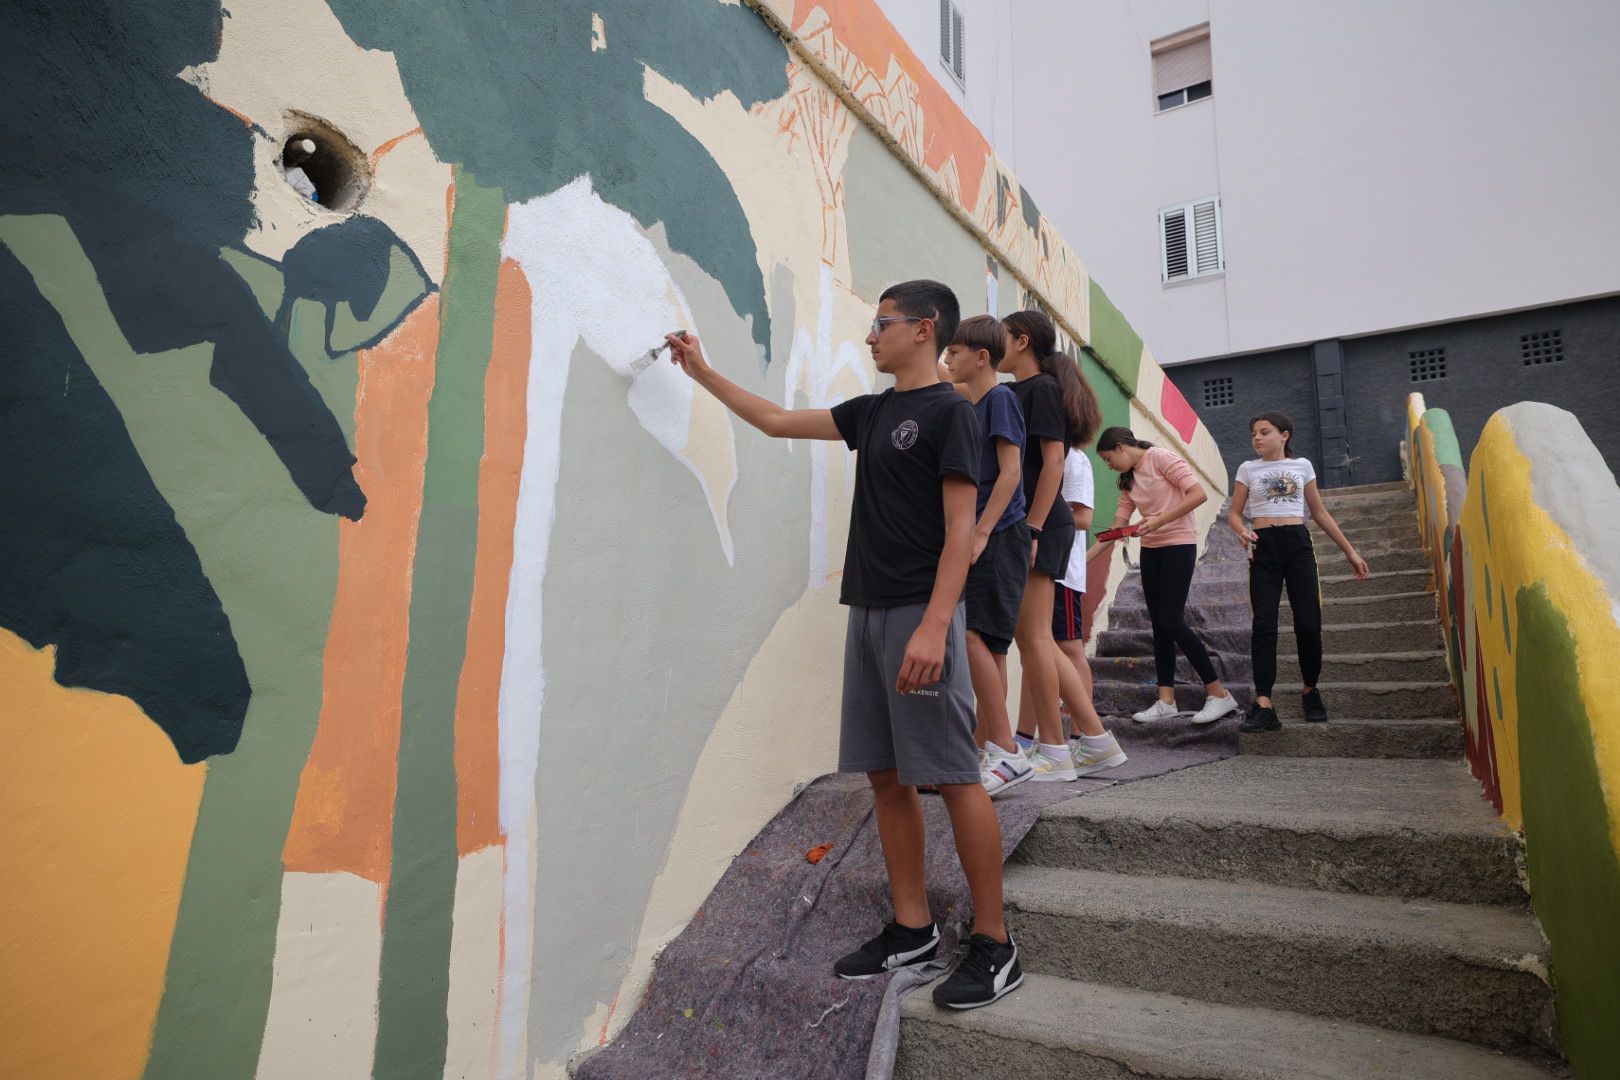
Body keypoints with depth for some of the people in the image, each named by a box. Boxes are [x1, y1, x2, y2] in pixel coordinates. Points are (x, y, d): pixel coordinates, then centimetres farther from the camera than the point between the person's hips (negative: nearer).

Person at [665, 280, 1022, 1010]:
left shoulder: (949, 411, -5)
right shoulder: (873, 412, 17)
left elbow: (960, 530, -12)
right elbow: (776, 421, 25)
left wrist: (934, 627, -21)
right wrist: (702, 372, 24)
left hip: (920, 616, -8)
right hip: (869, 612, 8)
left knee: (954, 777, -4)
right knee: (886, 774, 9)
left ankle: (994, 947, 8)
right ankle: (913, 929, 21)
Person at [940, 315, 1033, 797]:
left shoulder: (1000, 398, -6)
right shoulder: (972, 404, 17)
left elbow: (1010, 471, -15)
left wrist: (981, 533, -19)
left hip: (999, 536, -9)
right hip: (980, 540, 9)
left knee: (972, 635, -18)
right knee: (987, 645, 9)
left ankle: (1008, 753, -13)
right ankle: (982, 751, 15)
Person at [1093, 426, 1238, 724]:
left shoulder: (1160, 457, -9)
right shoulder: (1129, 479, 14)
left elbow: (1199, 494, -19)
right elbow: (1118, 526, 9)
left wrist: (1159, 521, -23)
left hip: (1178, 546, -8)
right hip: (1150, 550, 8)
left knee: (1171, 621, -14)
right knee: (1159, 624, 3)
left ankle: (1219, 694, -4)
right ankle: (1166, 701, 6)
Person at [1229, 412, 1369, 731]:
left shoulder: (1302, 466, 12)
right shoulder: (1248, 469, 11)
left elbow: (1319, 512, 18)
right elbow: (1234, 513, 9)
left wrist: (1350, 551, 16)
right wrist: (1242, 531, -14)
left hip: (1298, 544, 1)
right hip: (1263, 548, -1)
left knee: (1308, 623, -4)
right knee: (1263, 624, -10)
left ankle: (1310, 691, 20)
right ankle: (1263, 705, -14)